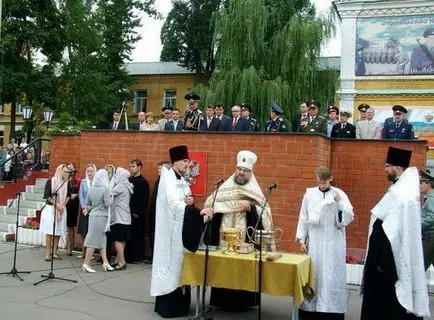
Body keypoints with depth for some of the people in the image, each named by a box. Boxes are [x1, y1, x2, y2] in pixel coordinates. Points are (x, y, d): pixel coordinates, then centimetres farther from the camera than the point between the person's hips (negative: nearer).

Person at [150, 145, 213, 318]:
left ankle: (178, 303, 18)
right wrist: (199, 211, -37)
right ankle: (167, 306, 3)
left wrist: (190, 202, -8)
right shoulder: (168, 179, -14)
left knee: (179, 264, 11)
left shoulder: (182, 180, 12)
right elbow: (175, 204, -28)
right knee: (171, 264, -5)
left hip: (182, 229, 8)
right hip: (170, 230, -8)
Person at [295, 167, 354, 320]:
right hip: (314, 242, 2)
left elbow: (348, 218, -5)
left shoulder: (339, 194, -1)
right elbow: (303, 218, 6)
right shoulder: (309, 194, 3)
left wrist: (340, 203, -19)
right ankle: (310, 308, 16)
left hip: (333, 243, -2)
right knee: (313, 275, 7)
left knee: (331, 276, -2)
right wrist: (301, 239, 3)